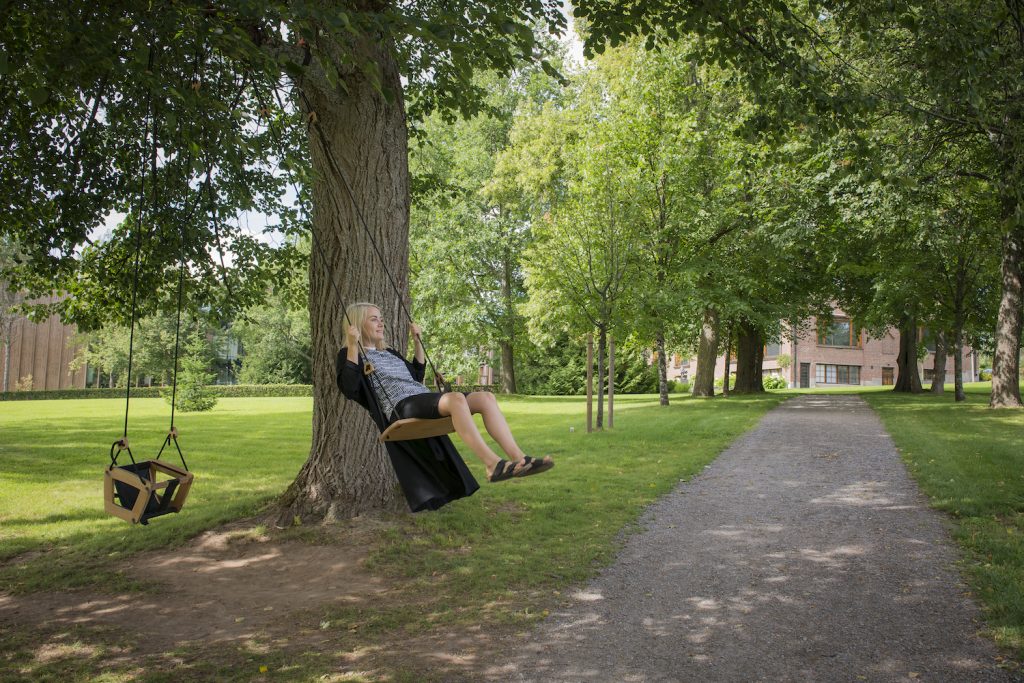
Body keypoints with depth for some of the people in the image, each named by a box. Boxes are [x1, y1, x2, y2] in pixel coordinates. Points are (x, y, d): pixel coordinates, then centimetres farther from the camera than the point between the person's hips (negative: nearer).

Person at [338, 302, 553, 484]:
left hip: (425, 399, 8)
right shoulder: (352, 354, 10)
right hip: (401, 407, -8)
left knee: (485, 397, -14)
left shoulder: (389, 353, 32)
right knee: (456, 398, -37)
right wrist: (353, 346, -10)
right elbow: (349, 389, -8)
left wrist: (417, 342, 34)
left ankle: (519, 458, -28)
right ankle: (493, 465, -45)